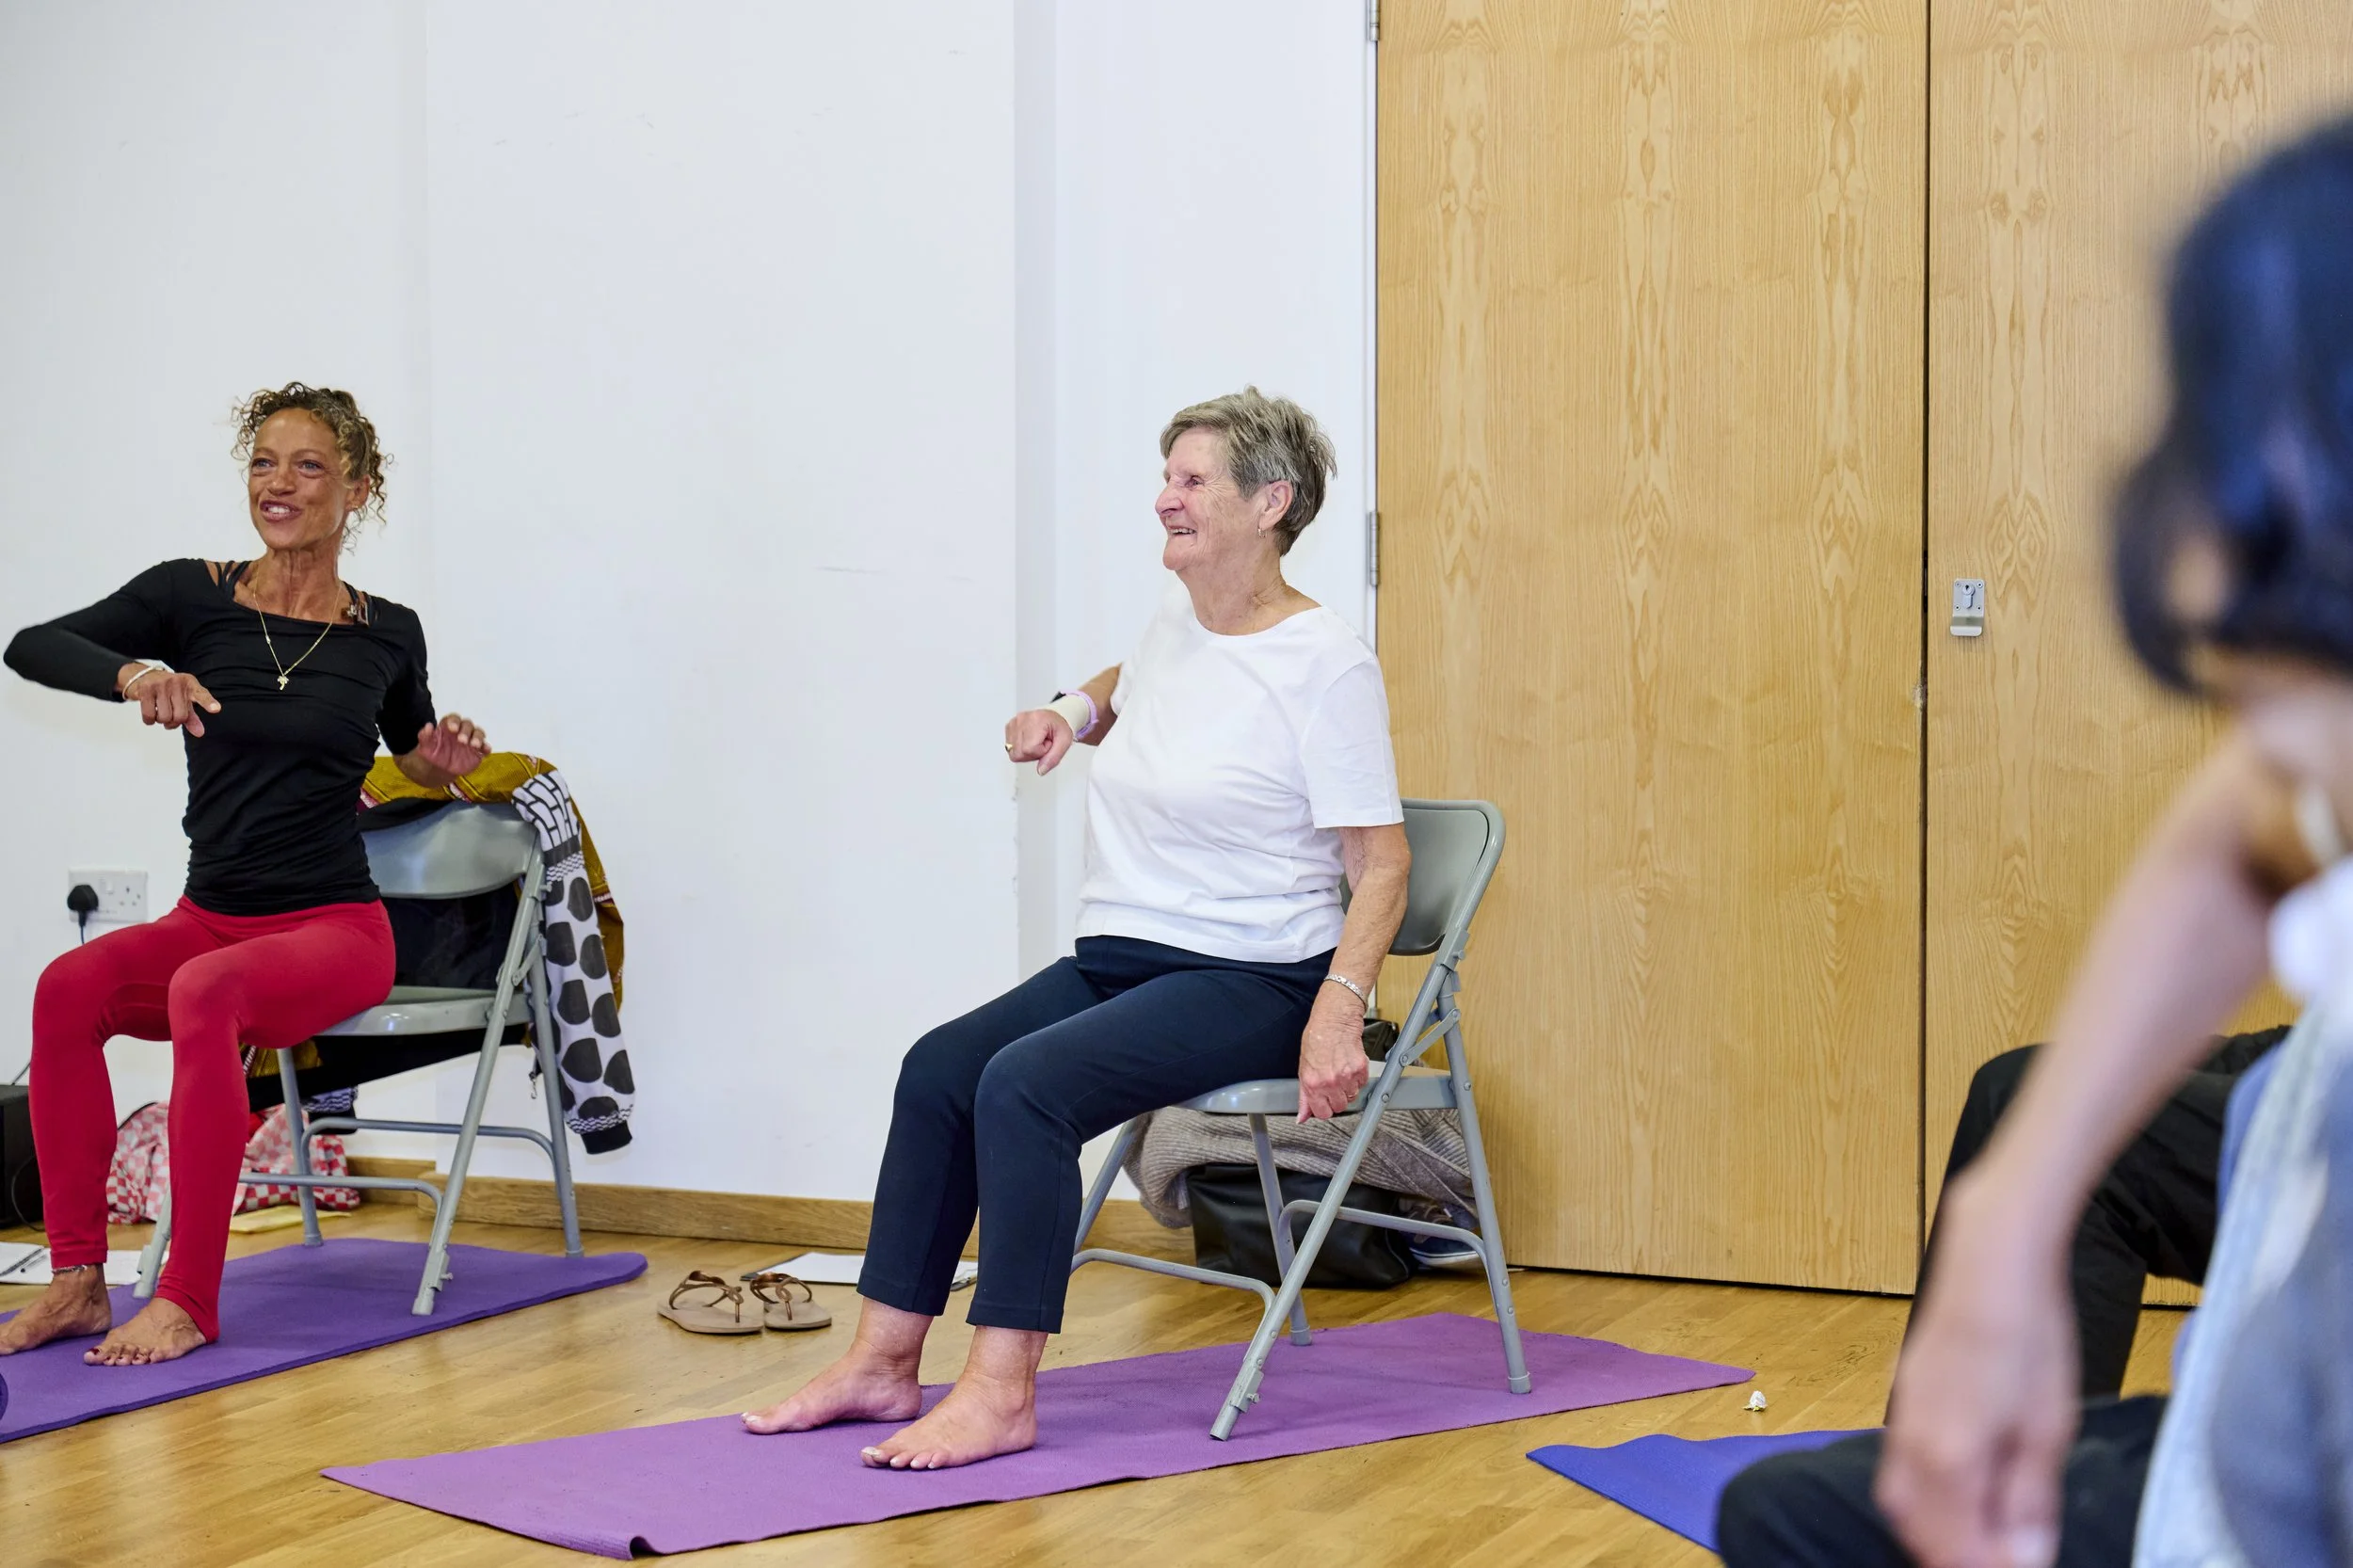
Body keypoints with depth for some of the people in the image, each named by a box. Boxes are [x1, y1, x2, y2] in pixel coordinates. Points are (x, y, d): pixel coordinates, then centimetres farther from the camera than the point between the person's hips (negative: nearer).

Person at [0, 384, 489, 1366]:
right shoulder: (193, 597, 1)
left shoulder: (387, 635, 4)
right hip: (207, 918, 2)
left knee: (204, 991, -35)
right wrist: (134, 673, -26)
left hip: (337, 928, -2)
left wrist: (444, 763, -1)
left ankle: (190, 1302, -31)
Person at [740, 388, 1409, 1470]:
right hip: (1119, 960, 8)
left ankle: (1001, 1390, -23)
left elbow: (1381, 860, -15)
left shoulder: (1325, 665, -13)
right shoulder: (1175, 625, 10)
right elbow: (1124, 689, 37)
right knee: (940, 1067, -11)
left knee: (1026, 1083, -27)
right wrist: (1071, 712, 14)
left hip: (1252, 980, -8)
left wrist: (1338, 1011, -27)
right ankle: (882, 1363, -6)